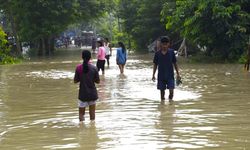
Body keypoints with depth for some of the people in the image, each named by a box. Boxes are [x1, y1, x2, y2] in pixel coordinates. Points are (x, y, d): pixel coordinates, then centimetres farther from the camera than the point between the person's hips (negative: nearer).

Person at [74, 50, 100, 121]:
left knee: (81, 113, 9)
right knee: (92, 112, 15)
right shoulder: (94, 68, -8)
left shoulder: (78, 68, -9)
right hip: (92, 93, 1)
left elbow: (75, 81, -4)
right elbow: (98, 81, -3)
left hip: (82, 94, -1)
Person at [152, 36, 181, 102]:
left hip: (170, 75, -1)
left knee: (171, 90, -9)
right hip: (161, 76, 1)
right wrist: (153, 75, 1)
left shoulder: (171, 52, -2)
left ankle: (170, 98, 17)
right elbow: (155, 65, 5)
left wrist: (178, 74, 3)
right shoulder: (157, 53, -2)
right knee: (162, 90, 6)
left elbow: (175, 63, 4)